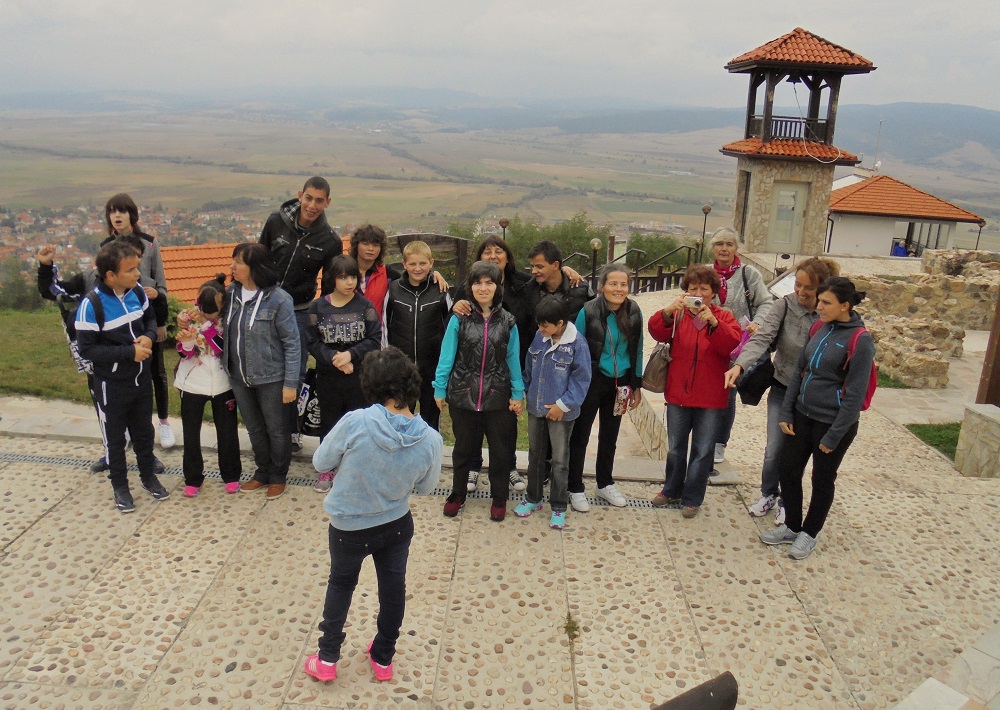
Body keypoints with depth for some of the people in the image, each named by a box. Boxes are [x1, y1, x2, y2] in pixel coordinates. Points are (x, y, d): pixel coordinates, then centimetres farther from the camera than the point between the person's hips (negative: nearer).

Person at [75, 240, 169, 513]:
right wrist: (129, 352, -24)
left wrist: (149, 337, -12)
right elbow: (86, 349, -21)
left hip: (142, 378, 5)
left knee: (144, 430, 21)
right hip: (112, 385, -5)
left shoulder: (137, 291, -8)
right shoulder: (92, 304, -23)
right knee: (115, 437, 13)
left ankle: (148, 475, 41)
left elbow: (150, 319, 10)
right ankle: (119, 486, 32)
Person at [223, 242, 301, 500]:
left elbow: (292, 343, -14)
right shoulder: (231, 293, -1)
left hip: (270, 378, -5)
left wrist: (291, 383, -15)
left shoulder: (278, 299, -18)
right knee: (254, 429, 21)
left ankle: (278, 477, 32)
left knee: (276, 430, 12)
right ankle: (262, 473, 40)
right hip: (239, 377, 6)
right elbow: (226, 331, 11)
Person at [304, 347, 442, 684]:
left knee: (341, 583, 25)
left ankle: (327, 659, 35)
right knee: (393, 587, 23)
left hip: (349, 527, -1)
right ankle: (383, 659, 41)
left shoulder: (356, 423, -31)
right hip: (397, 525, 1)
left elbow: (320, 462, -14)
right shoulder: (430, 440, -22)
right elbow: (425, 487, -4)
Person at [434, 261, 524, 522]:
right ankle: (457, 494, 34)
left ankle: (499, 498, 30)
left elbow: (513, 360, 2)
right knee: (463, 447, 15)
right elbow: (446, 356, -3)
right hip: (463, 394, -1)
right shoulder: (459, 319, -6)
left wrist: (518, 394, 1)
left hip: (497, 396, 1)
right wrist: (440, 390, -3)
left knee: (500, 449, 11)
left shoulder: (507, 322, -1)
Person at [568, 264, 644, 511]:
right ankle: (575, 488, 19)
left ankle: (605, 483, 35)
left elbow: (637, 350, 4)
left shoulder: (634, 312, -5)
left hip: (619, 382, 4)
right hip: (592, 380, -4)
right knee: (580, 435, 5)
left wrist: (637, 385, 6)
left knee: (610, 435, 18)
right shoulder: (588, 311, -16)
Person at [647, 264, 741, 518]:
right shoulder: (677, 314, 1)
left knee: (703, 451, 7)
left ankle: (692, 498, 21)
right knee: (675, 447, 16)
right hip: (678, 393, 2)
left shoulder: (723, 317, 0)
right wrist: (667, 313, -35)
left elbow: (731, 343, -18)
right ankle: (672, 490, 34)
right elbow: (657, 332, -17)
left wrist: (713, 322, -33)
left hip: (710, 398, -1)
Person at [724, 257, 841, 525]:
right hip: (782, 389, 1)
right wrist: (739, 365, -40)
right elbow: (762, 338, -24)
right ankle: (768, 494, 34)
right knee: (773, 450, 6)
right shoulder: (784, 306, -13)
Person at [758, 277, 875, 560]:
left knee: (822, 480, 11)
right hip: (802, 415, 6)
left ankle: (809, 534, 30)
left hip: (833, 422, -6)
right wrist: (786, 412, 5)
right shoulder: (820, 328, 3)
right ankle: (791, 526, 31)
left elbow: (855, 394, -16)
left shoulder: (860, 341, -17)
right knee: (788, 469, 12)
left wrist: (833, 437, -14)